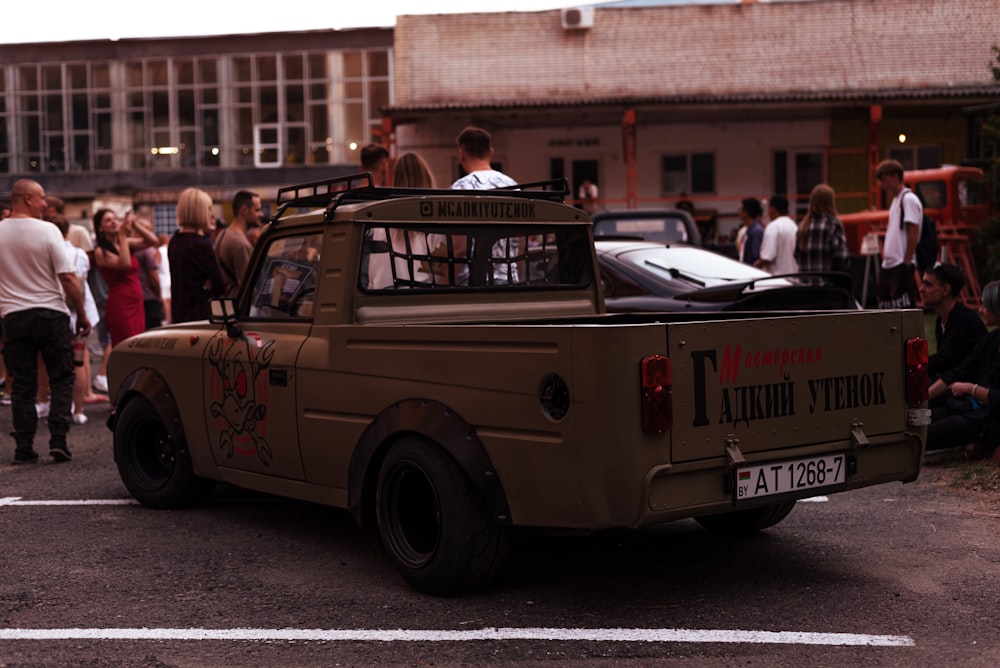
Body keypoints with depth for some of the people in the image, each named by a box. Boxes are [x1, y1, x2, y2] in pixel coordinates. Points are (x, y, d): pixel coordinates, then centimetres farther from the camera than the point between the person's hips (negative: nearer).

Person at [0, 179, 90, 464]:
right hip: (51, 313, -3)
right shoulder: (47, 231, -10)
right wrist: (82, 315, -3)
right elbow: (68, 278, -11)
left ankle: (24, 448, 8)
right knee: (62, 378, 8)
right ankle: (58, 440, 0)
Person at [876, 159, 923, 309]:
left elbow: (913, 232, -16)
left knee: (905, 309, -9)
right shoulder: (895, 201, 18)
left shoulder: (909, 199, -9)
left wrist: (907, 262, -18)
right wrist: (884, 253, 14)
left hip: (902, 267, -9)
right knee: (885, 307, 10)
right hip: (888, 266, 9)